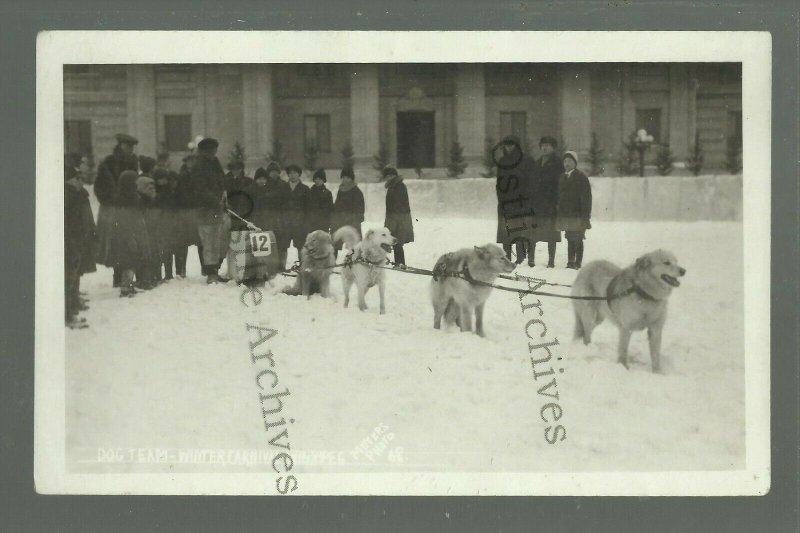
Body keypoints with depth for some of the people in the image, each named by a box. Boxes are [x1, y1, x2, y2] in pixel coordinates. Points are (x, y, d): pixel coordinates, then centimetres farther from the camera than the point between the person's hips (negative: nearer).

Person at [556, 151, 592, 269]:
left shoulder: (581, 177, -6)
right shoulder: (562, 177, 13)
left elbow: (586, 197, -10)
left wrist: (585, 215, -16)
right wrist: (560, 214, 11)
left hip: (578, 214, -6)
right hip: (566, 215, 6)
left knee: (578, 240, -4)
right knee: (570, 239, 10)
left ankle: (578, 262, 0)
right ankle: (571, 261, 16)